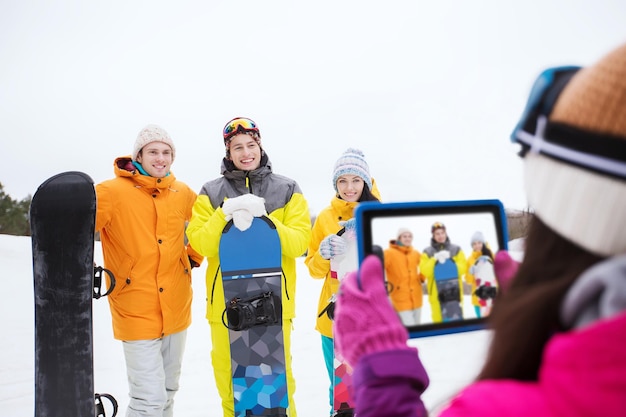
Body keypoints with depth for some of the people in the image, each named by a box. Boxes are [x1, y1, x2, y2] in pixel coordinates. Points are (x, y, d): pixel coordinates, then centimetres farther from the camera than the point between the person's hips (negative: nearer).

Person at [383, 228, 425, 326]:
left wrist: (422, 277, 12)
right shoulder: (389, 253, -10)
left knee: (416, 326, 15)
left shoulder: (416, 253, 7)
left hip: (416, 298, 6)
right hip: (401, 300, -6)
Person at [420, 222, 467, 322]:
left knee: (456, 320, -1)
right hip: (437, 293, 0)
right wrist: (435, 260, -19)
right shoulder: (427, 252, 6)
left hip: (454, 292, 1)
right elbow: (425, 271, -6)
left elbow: (462, 268, -2)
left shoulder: (456, 250, 8)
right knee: (439, 319, 0)